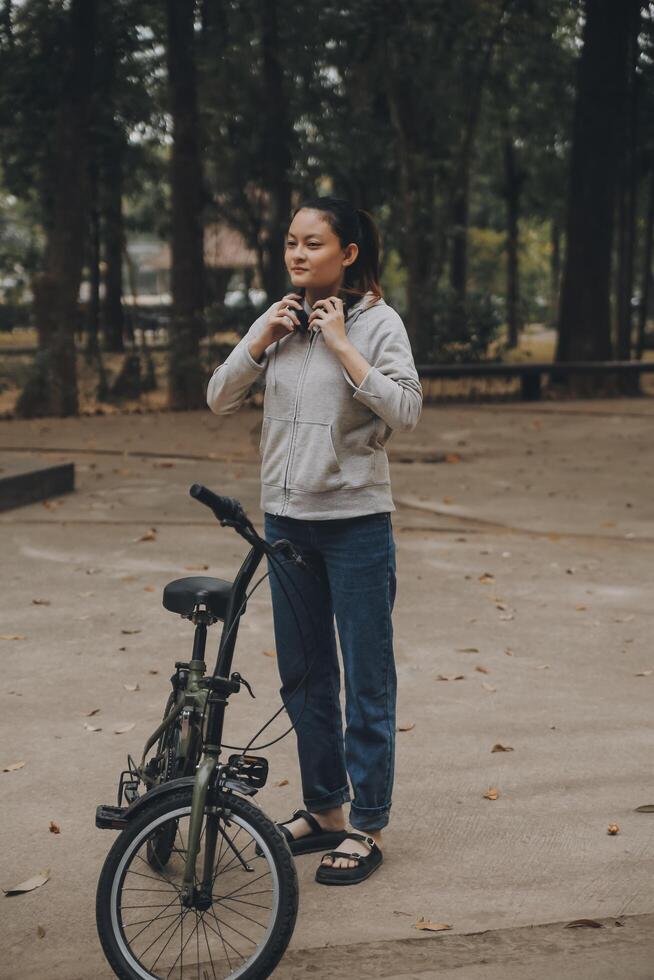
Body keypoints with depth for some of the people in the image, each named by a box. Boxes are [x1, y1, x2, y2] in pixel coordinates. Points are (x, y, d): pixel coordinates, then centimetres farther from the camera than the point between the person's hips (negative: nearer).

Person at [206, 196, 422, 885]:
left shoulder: (377, 322, -6)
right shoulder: (278, 319, 8)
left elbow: (405, 411, -19)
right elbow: (219, 399, 5)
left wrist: (341, 345, -18)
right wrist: (260, 341, -7)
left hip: (356, 523, -5)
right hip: (285, 519, 5)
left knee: (366, 680, 2)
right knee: (302, 678, 14)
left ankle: (367, 827, 13)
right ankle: (322, 809, 29)